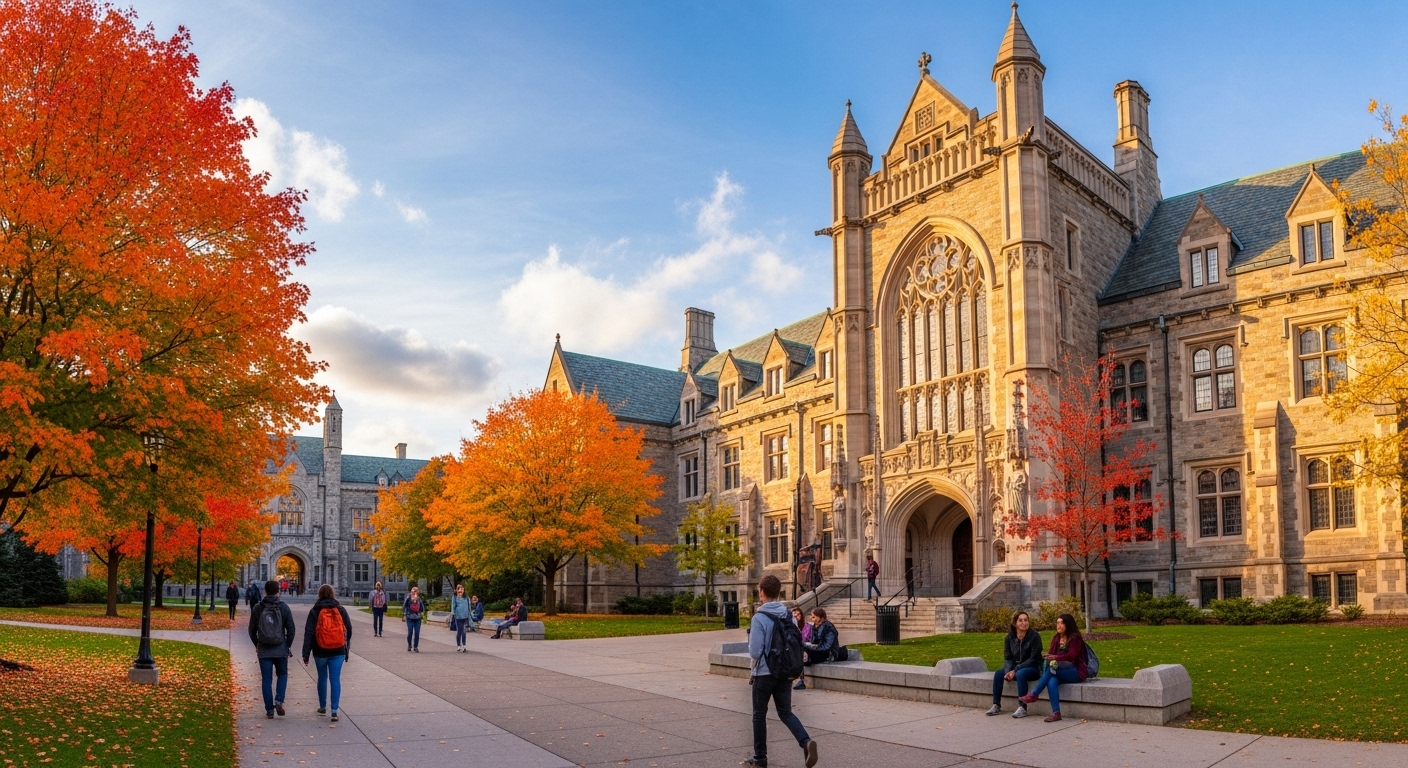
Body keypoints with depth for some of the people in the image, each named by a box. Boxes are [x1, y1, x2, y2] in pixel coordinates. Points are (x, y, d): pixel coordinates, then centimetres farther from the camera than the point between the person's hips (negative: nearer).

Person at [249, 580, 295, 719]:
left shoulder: (258, 608, -1)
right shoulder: (283, 607, -3)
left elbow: (252, 630, 4)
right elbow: (291, 629, -3)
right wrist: (288, 645, 9)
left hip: (264, 650, 0)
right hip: (281, 649, 0)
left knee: (266, 680, 7)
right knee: (282, 675, 18)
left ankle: (269, 710, 6)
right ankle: (279, 701, -1)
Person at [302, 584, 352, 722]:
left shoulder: (315, 611, -4)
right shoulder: (341, 610, 1)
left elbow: (308, 633, -7)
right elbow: (349, 630, 3)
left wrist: (306, 654, -6)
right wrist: (347, 649, 14)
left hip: (320, 651, 0)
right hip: (338, 651, 0)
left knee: (322, 677, 18)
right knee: (335, 679, 0)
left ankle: (322, 707, 30)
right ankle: (334, 711, -8)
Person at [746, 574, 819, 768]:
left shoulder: (759, 618, -16)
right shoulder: (789, 616, 2)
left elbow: (754, 651, -17)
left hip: (764, 673, -5)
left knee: (759, 714, 11)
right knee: (785, 713, 12)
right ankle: (806, 742, -11)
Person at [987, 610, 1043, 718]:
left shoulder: (1034, 636, -13)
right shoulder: (1010, 637, 1)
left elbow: (1034, 659, -17)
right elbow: (1007, 658, 1)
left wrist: (1015, 670, -23)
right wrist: (1008, 671, -20)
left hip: (1033, 668, -5)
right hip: (1015, 668, 5)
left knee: (1020, 674, -36)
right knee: (998, 674, -19)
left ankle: (1022, 708, -32)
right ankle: (996, 706, -12)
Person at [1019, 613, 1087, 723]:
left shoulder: (1075, 638, -4)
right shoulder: (1056, 639, 15)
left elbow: (1071, 656, -17)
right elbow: (1051, 654, 5)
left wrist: (1055, 658, -27)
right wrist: (1048, 657, -19)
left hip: (1076, 672, -5)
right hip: (1061, 672, 5)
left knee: (1052, 668, -34)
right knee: (1051, 682, -32)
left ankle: (1034, 695, -30)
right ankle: (1056, 713, -39)